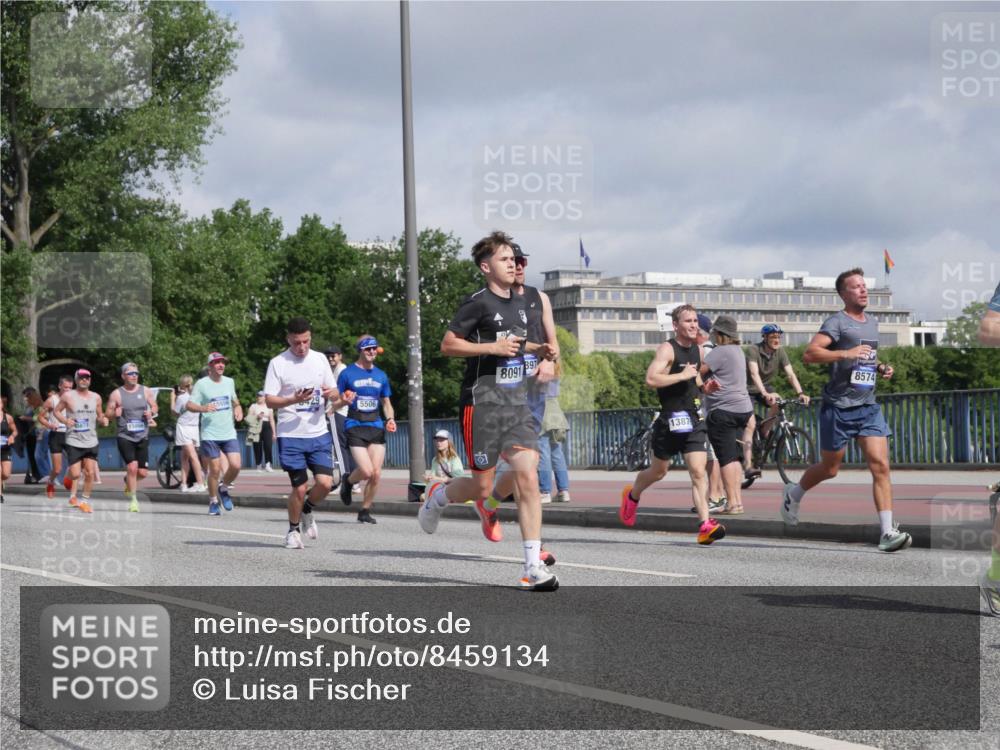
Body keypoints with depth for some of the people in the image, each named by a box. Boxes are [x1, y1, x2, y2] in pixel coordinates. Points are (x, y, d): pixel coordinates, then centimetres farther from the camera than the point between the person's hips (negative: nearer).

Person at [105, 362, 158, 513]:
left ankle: (128, 481, 37)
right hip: (125, 437, -3)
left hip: (142, 437, 3)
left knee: (143, 472, 2)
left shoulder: (146, 391, 5)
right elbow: (107, 414, 3)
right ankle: (133, 500, -4)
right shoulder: (116, 394, -2)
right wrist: (114, 413, -19)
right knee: (132, 467, -18)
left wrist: (151, 412, -8)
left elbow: (154, 407, 15)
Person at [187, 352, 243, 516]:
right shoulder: (202, 384, -2)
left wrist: (238, 409, 7)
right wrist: (203, 408, -24)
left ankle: (223, 489, 18)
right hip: (210, 434, -4)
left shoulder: (229, 382, 12)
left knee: (236, 465, -10)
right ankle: (213, 502, 15)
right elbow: (189, 405, -6)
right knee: (215, 469, -3)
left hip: (229, 433, 4)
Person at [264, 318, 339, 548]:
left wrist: (331, 393, -8)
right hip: (291, 436, -3)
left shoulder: (320, 359, 9)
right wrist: (294, 400, -22)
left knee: (325, 483, -7)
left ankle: (307, 511, 25)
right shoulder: (278, 363, -4)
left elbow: (334, 392, 16)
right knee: (299, 488, -4)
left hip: (319, 434, 3)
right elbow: (269, 400, -6)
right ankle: (293, 530, 20)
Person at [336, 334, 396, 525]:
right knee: (366, 471, -17)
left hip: (376, 427, 4)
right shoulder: (347, 373, 0)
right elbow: (336, 403, 3)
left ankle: (365, 511, 13)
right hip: (355, 428, -4)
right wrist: (344, 401, -19)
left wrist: (390, 419, 2)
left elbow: (386, 403, 21)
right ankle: (348, 481, 18)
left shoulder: (381, 376, 13)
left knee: (376, 474, -3)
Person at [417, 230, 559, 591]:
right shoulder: (478, 302, -8)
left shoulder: (520, 303, 15)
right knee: (482, 485, 0)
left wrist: (537, 349, 12)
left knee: (528, 476, -9)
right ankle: (438, 496, 36)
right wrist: (493, 347, -18)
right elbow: (448, 345, -9)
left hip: (517, 400, 6)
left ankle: (533, 568, -11)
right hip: (482, 400, -6)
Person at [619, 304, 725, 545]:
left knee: (698, 472, -9)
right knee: (658, 471, 13)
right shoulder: (667, 349, -12)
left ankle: (705, 525, -18)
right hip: (670, 420, -5)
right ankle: (632, 496, 43)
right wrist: (683, 375, -24)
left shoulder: (698, 350, 12)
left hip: (693, 419, 5)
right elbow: (651, 379, -26)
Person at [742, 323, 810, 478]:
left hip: (765, 386, 4)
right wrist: (765, 394, -52)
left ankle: (765, 432, -1)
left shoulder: (780, 352, -10)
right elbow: (754, 374, -38)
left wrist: (800, 393, -33)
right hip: (747, 388, -4)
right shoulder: (753, 350, -25)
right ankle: (748, 466, -22)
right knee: (750, 424, -20)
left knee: (778, 403, -28)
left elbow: (790, 374, -17)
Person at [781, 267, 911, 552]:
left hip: (868, 406, 5)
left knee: (880, 466, -10)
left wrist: (881, 368, 12)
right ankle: (793, 494, 40)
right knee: (829, 469, 9)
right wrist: (845, 353, -31)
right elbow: (809, 354, -21)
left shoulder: (873, 323, 15)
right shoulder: (837, 322, -8)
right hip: (838, 407, -5)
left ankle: (888, 533, -15)